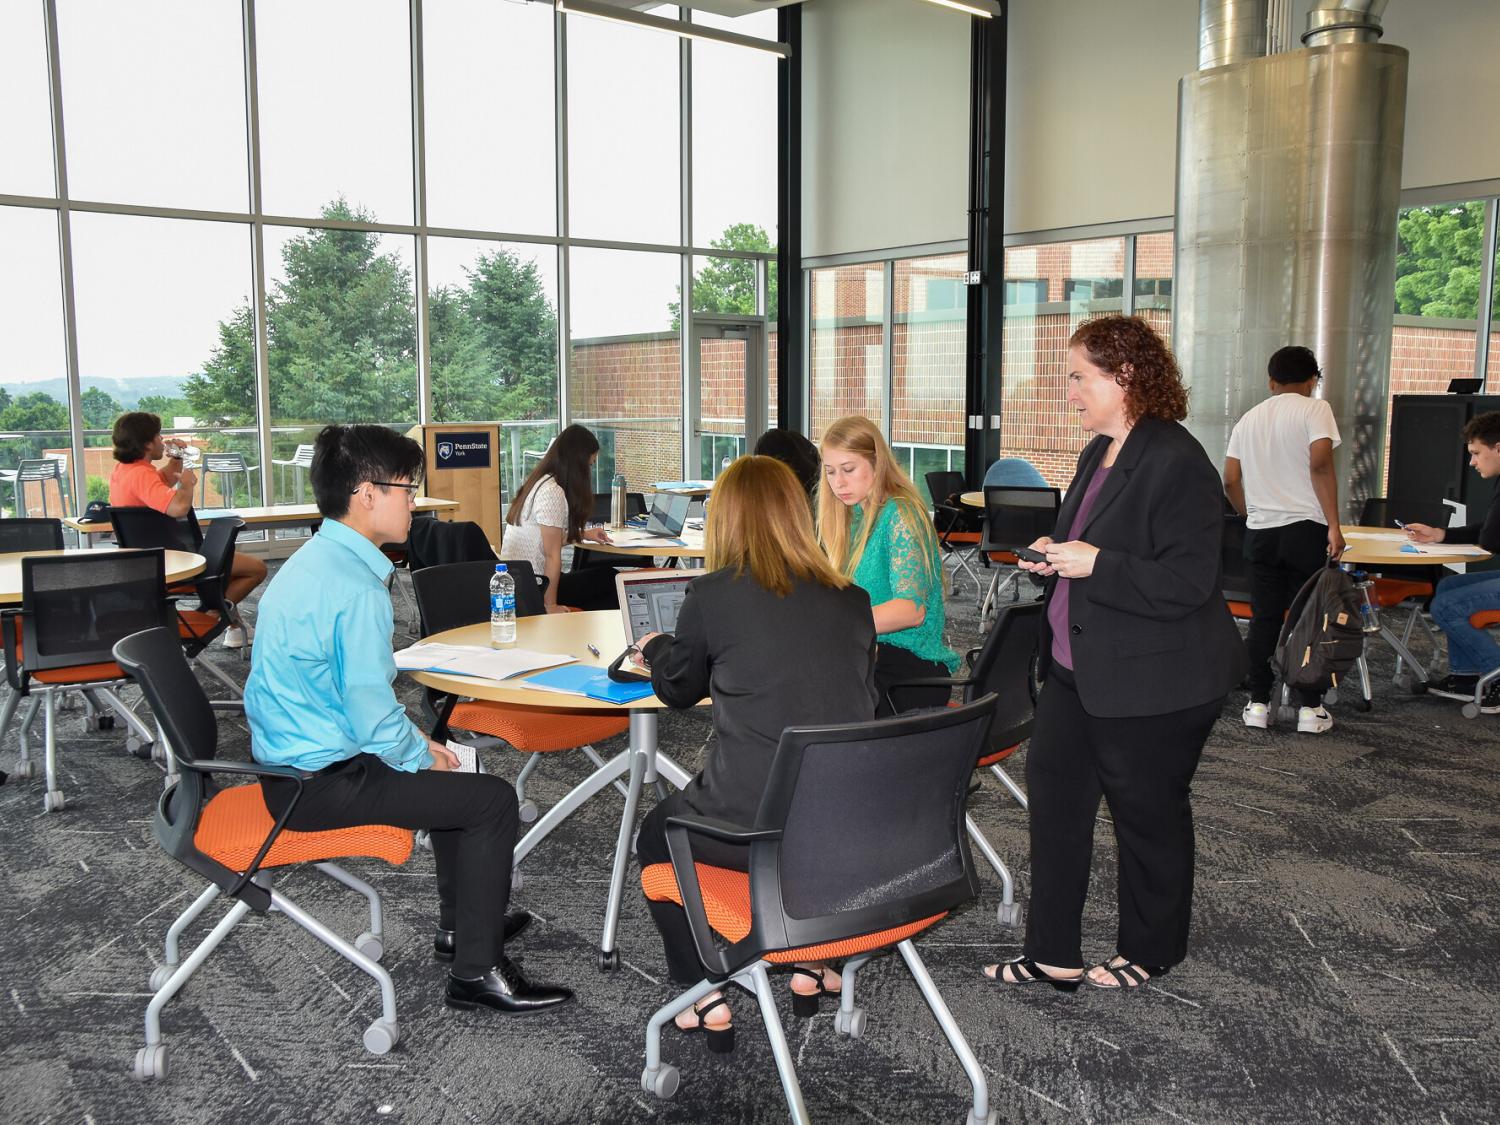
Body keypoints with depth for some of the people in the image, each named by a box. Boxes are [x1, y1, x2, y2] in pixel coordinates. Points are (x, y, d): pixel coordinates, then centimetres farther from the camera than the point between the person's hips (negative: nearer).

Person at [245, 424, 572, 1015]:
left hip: (290, 759, 11)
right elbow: (372, 719, -25)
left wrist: (415, 741, 13)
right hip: (322, 783, -10)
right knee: (491, 798, -7)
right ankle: (476, 972, 4)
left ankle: (460, 925, 40)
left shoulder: (312, 560, 8)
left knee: (447, 773, 26)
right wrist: (423, 755, -6)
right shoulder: (356, 588, -25)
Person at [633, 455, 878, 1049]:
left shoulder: (711, 596, -7)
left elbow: (679, 691, 11)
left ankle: (706, 998, 23)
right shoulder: (852, 599, 4)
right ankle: (809, 963, 39)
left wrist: (656, 647, 33)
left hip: (754, 824, -4)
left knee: (655, 835, 27)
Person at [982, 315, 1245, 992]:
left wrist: (1094, 564, -26)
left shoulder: (1178, 464, -20)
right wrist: (1057, 555, 4)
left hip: (1151, 683, -9)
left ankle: (1149, 951, 32)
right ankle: (1052, 953, 23)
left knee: (1148, 812, 10)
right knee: (1054, 792, 11)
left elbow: (1188, 582, -25)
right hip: (1078, 669, 9)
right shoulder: (1098, 454, 9)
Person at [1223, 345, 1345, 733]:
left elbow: (1230, 480, 9)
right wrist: (1334, 525, -14)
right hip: (1305, 528, -4)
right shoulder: (1315, 409, -3)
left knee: (1264, 618, 9)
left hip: (1260, 533, 4)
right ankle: (1310, 708, 6)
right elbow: (1320, 465, -16)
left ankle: (1258, 704, 11)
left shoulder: (1249, 418, 12)